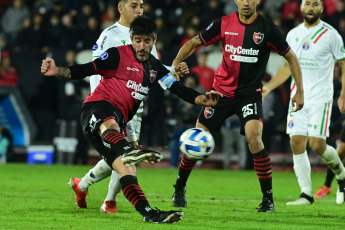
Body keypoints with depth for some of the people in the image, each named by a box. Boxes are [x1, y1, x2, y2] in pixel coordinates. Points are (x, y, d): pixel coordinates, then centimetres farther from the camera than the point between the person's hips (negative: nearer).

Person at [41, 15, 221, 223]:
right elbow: (87, 70, -5)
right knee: (110, 123, -42)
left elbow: (178, 88, 13)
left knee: (125, 167, -9)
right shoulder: (117, 55, 0)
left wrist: (202, 99, -4)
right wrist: (57, 71, -21)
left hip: (118, 121, 7)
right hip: (97, 108, -7)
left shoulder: (154, 67, 19)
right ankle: (128, 151, -74)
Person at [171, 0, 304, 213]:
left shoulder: (267, 28, -9)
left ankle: (268, 199, -13)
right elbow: (194, 43, 5)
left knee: (254, 137, -24)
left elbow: (291, 57, 2)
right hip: (222, 90, 2)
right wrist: (176, 63, -13)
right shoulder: (224, 24, -4)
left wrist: (300, 91, -2)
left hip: (250, 93, -2)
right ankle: (179, 189, 24)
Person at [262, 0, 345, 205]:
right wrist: (268, 87, 12)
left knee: (317, 144, -12)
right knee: (297, 143, -5)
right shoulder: (293, 35, 10)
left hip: (321, 98, -5)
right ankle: (306, 194, 2)